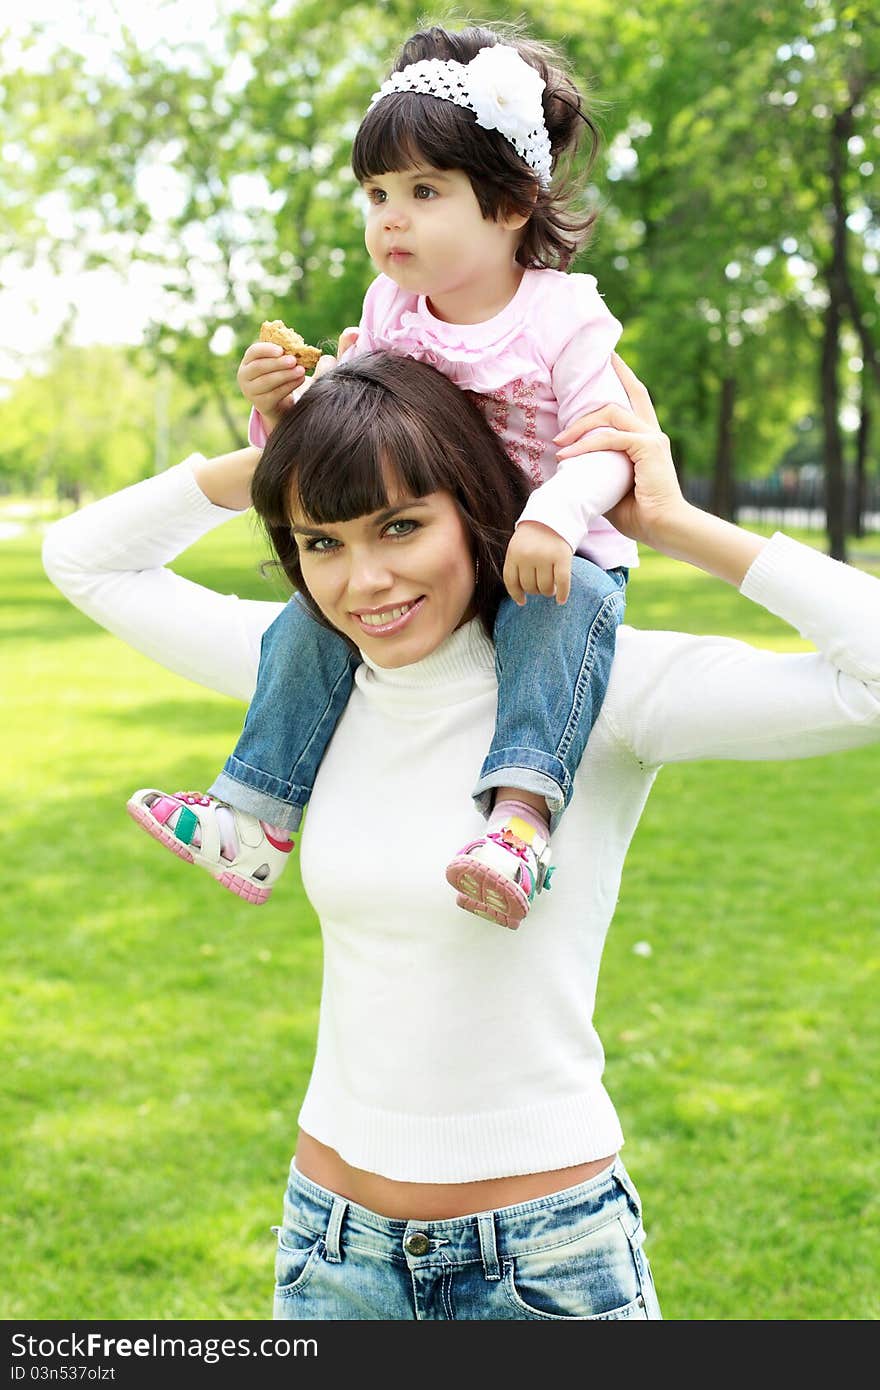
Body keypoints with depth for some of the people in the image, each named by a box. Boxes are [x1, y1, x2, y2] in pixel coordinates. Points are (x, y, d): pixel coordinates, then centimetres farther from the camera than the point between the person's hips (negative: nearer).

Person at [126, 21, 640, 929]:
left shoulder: (562, 317, -13)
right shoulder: (389, 315, 3)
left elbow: (600, 441, -21)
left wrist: (551, 520, -41)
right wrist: (282, 405, -12)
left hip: (552, 551, -5)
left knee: (565, 607, -37)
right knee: (312, 618, -8)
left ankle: (519, 816, -48)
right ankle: (254, 818, -1)